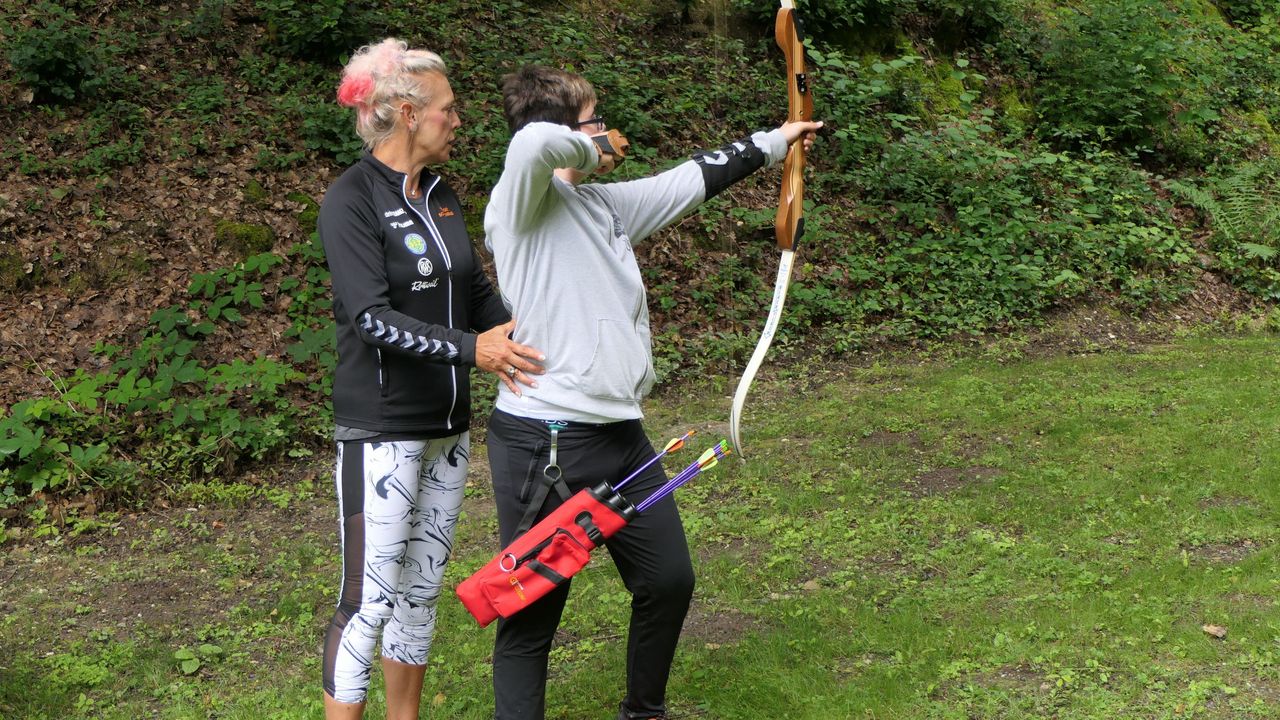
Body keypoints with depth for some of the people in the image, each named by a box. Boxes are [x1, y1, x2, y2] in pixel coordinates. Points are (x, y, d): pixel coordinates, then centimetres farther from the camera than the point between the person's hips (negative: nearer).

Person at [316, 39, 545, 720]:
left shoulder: (440, 196, 10)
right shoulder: (351, 199, -12)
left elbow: (478, 292, 15)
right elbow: (371, 317, -21)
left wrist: (515, 345, -1)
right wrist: (468, 349, -27)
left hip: (447, 428, 8)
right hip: (382, 430, -7)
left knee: (423, 588, 15)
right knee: (369, 598, -4)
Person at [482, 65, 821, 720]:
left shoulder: (603, 203, 13)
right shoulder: (521, 200, -11)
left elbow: (690, 180, 25)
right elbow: (534, 141, -34)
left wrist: (772, 143, 33)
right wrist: (588, 152, -13)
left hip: (620, 436, 9)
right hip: (544, 443, -9)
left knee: (669, 581, 19)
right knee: (531, 618, 0)